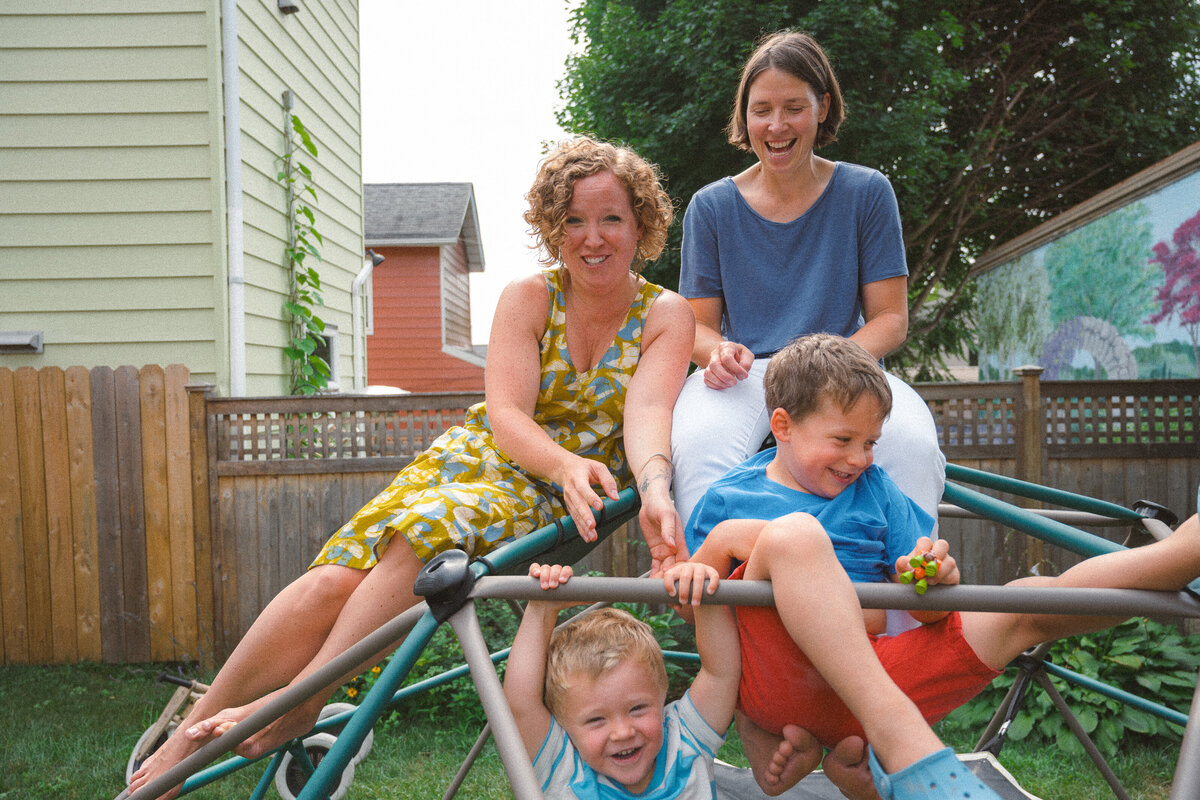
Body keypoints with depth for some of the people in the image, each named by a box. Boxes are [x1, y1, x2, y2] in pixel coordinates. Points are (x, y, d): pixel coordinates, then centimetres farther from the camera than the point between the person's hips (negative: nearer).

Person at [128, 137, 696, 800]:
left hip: (560, 498, -2)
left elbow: (647, 412, -21)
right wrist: (566, 464, -35)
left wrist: (654, 490, -43)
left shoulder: (665, 315, -3)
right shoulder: (527, 298, -1)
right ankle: (186, 739, -8)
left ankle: (297, 704, -25)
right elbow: (506, 415, -13)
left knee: (427, 529, -35)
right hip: (475, 457, 2)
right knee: (332, 581, -20)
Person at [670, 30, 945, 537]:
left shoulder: (866, 193, 7)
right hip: (744, 374, 0)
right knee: (696, 443, -36)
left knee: (912, 442, -34)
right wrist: (717, 352, -17)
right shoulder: (711, 206, 9)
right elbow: (697, 323, 9)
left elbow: (890, 318, 5)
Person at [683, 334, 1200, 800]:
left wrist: (932, 581, -10)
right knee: (794, 531, -33)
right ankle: (907, 747, -46)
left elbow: (928, 612, 14)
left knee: (1031, 603, -5)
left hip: (872, 680, 5)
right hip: (774, 680, -4)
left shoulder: (873, 488, 20)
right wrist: (721, 544, -9)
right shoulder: (727, 499, 11)